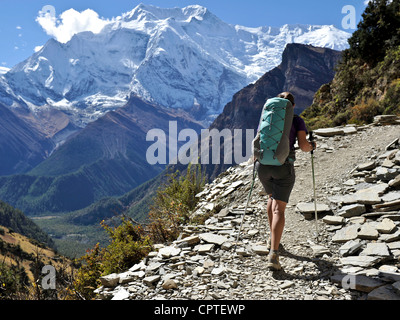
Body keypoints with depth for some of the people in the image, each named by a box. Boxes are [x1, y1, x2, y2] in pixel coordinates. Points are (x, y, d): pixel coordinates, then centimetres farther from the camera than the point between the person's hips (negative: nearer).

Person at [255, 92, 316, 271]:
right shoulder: (297, 121, 6)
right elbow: (303, 145, -5)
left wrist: (256, 159, 29)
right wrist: (312, 147, 18)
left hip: (263, 165, 4)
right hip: (284, 167, -3)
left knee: (272, 197, 30)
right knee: (279, 209, -5)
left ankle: (273, 237, 34)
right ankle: (273, 254, -17)